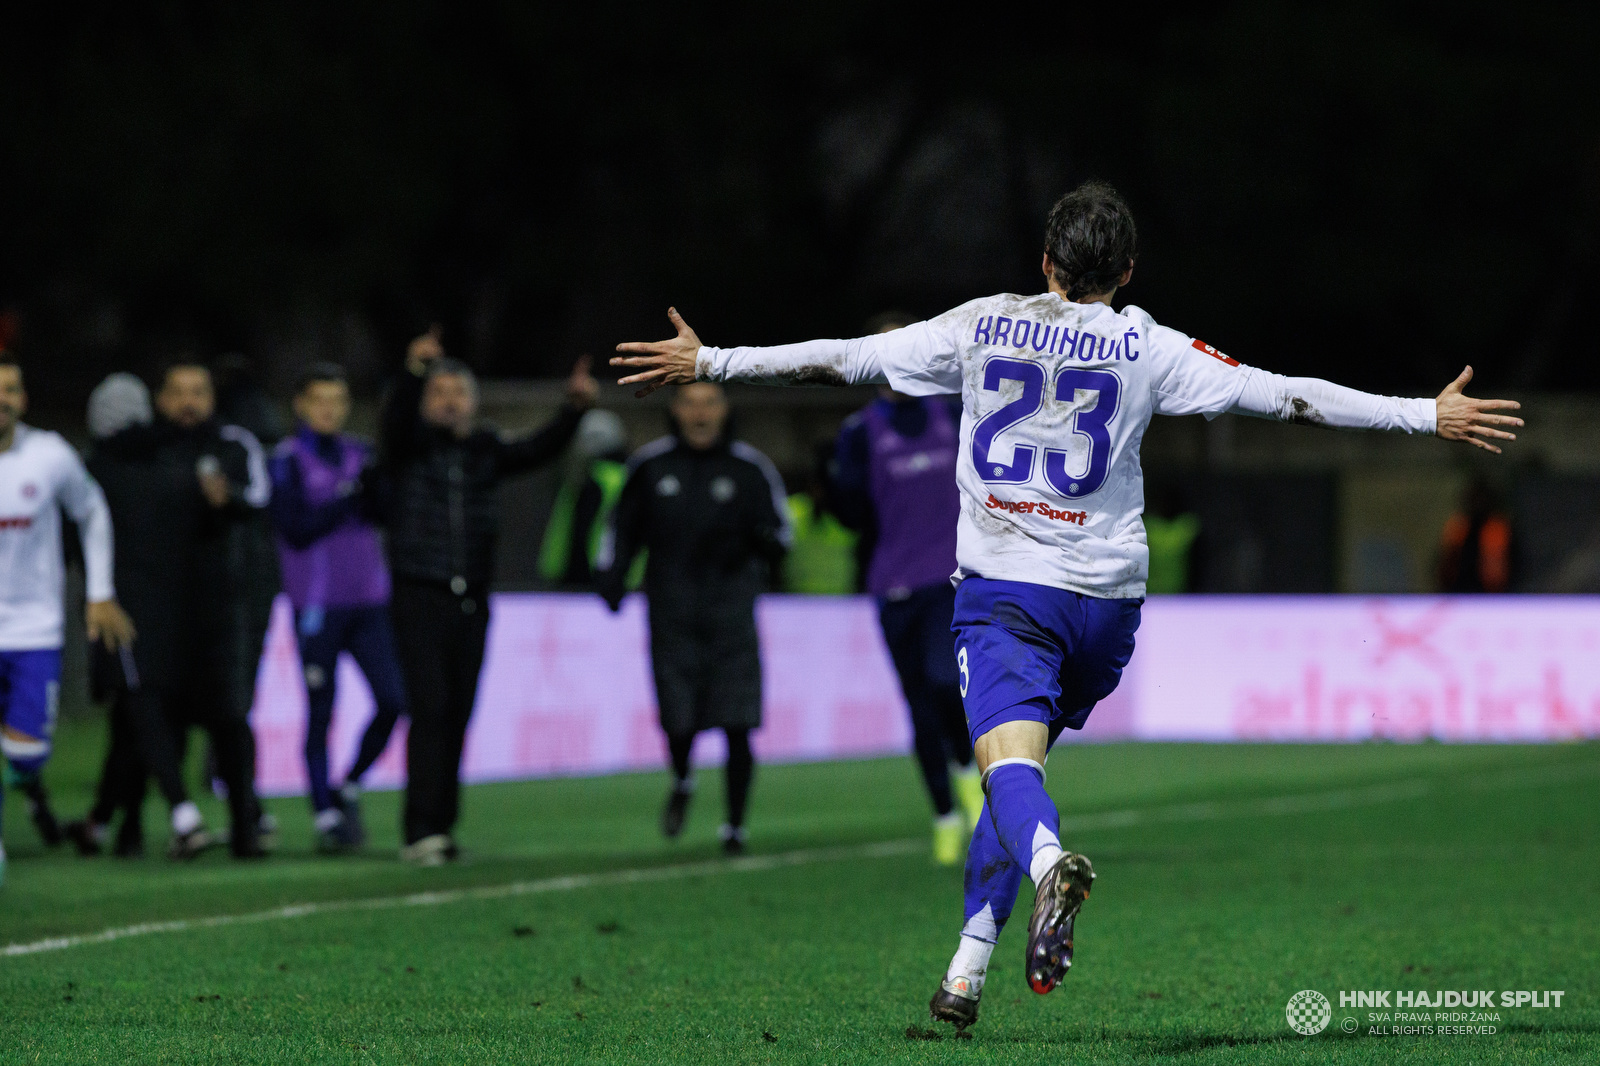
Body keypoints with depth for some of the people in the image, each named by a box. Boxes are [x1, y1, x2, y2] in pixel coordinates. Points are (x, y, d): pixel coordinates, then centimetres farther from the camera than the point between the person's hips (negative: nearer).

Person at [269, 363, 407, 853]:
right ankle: (325, 815, 8)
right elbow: (297, 530, -11)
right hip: (317, 604, -4)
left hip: (368, 600, 4)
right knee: (321, 711, -1)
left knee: (393, 701, -3)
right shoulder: (288, 460, -4)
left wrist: (374, 488, -20)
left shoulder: (359, 455, 9)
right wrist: (346, 499, -16)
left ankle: (350, 789, 17)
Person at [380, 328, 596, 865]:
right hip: (420, 597, -4)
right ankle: (421, 831, -18)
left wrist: (574, 408, -20)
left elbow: (538, 449, -1)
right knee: (430, 708, -14)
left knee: (457, 716, 6)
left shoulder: (486, 452, 13)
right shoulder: (410, 448, 2)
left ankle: (441, 827, 14)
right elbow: (396, 422, -19)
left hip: (472, 602, 4)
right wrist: (415, 370, -39)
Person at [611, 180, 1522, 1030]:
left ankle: (1051, 864, -51)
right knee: (1022, 759, 16)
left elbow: (839, 362, 6)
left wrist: (711, 364, 15)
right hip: (1107, 599, 2)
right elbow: (1282, 395, 1)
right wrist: (1429, 417, 5)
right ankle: (968, 970, 13)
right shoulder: (1148, 347, 3)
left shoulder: (981, 328, 5)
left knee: (1010, 759, -17)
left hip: (1004, 585, -2)